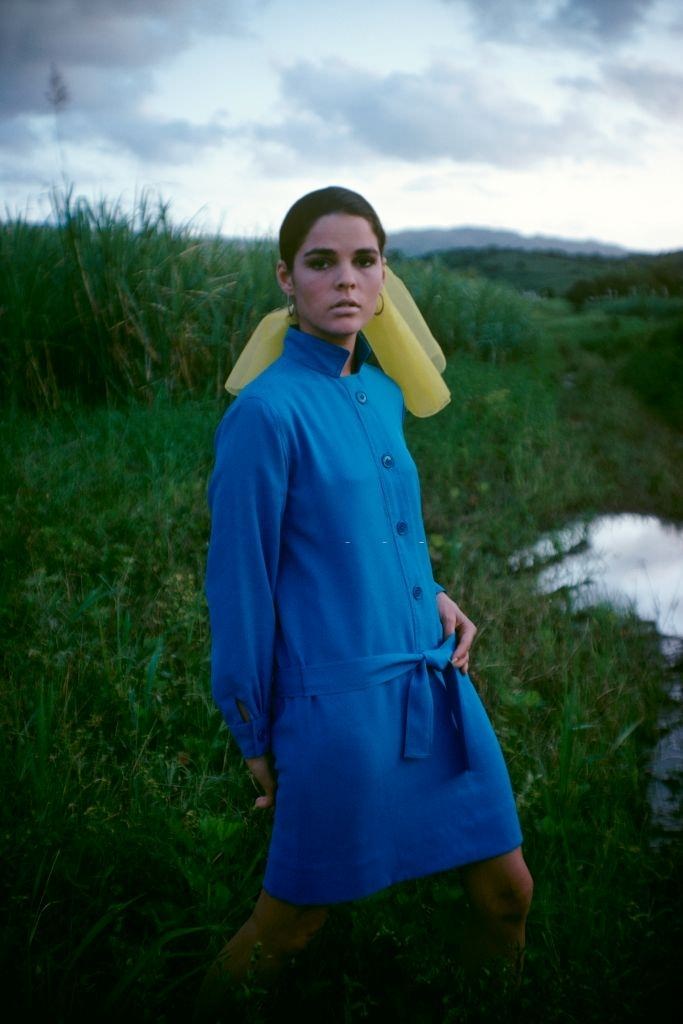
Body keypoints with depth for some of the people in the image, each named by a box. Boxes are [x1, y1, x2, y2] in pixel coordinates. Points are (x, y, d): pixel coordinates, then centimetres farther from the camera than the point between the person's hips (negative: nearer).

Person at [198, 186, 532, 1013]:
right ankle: (210, 1006, 41)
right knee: (289, 925, 12)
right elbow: (240, 584, -10)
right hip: (340, 709, -7)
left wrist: (434, 594, 2)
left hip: (437, 688, 7)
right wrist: (255, 742, -3)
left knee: (506, 889, 17)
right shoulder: (267, 411, -16)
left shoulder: (383, 392, 6)